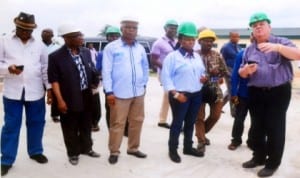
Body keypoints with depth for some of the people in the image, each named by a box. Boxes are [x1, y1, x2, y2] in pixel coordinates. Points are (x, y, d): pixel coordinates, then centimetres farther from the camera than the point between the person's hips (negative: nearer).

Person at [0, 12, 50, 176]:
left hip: (35, 92, 2)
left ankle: (35, 151, 30)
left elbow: (45, 68, 9)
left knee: (36, 123, 11)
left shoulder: (39, 45, 7)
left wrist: (49, 88, 4)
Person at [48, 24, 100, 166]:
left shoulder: (86, 52, 6)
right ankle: (73, 153, 27)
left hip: (86, 97, 5)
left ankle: (86, 148, 37)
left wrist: (95, 81, -2)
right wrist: (60, 100, -16)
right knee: (71, 129, 9)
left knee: (86, 126, 19)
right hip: (69, 99, -5)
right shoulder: (56, 56, -12)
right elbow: (54, 79, -12)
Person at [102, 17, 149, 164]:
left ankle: (133, 148, 29)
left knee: (137, 121, 13)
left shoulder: (140, 48, 9)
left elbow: (145, 67, 21)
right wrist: (109, 92, -11)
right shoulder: (111, 47, -4)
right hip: (119, 94, -5)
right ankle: (114, 152, 17)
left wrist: (144, 84, 15)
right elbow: (106, 71, -7)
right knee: (117, 123, 2)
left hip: (138, 92, 5)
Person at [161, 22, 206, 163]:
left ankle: (188, 147, 31)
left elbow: (202, 72, 23)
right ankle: (173, 150, 15)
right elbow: (166, 77, -13)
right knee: (177, 123, 1)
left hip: (196, 95, 7)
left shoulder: (197, 56, 13)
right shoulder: (172, 56, -9)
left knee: (190, 122, 16)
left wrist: (204, 77, -2)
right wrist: (175, 93, -19)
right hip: (180, 95, -6)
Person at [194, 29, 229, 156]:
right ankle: (201, 141, 17)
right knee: (199, 117, 1)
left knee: (216, 115, 10)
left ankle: (201, 133, 34)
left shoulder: (217, 55, 3)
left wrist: (217, 72, -14)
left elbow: (225, 72, 8)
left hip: (215, 90, 4)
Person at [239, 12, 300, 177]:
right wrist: (246, 70, -11)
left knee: (275, 128, 0)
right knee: (257, 127, 12)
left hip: (278, 92, -4)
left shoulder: (281, 42, -1)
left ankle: (273, 163, 14)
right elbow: (241, 73, 13)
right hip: (256, 93, 4)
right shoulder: (249, 50, 11)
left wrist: (277, 47, -33)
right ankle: (259, 157, 29)